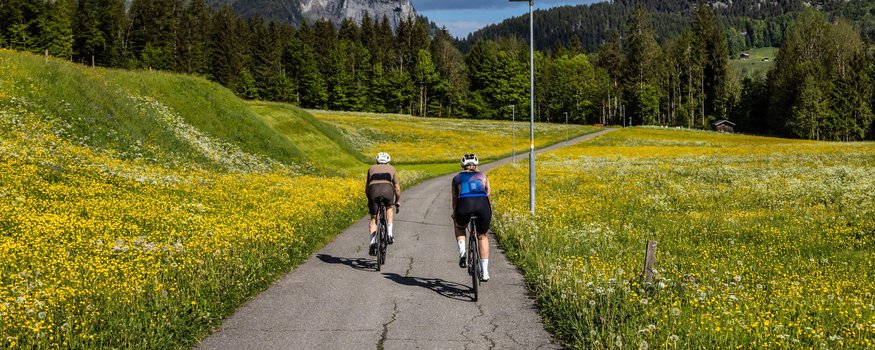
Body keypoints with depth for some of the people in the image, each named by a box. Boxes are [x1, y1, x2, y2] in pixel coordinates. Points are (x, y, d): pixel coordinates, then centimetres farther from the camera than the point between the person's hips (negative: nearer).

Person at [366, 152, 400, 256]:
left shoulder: (372, 168, 33)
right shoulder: (391, 168, 30)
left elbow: (367, 188, 34)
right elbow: (397, 188, 28)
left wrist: (369, 199, 47)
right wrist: (398, 201, 41)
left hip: (373, 190, 0)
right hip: (387, 189, 0)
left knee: (373, 219, 14)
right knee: (389, 207, 32)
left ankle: (373, 242, -7)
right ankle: (389, 234, 18)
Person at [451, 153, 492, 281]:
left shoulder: (457, 177, 29)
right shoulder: (483, 176, 30)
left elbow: (454, 198, 34)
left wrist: (454, 214, 48)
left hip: (464, 205, 0)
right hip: (483, 205, 0)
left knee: (459, 227, 32)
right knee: (482, 236, 22)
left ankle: (462, 252, 6)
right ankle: (485, 272, 14)